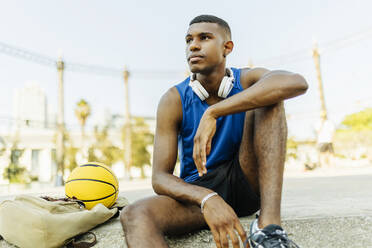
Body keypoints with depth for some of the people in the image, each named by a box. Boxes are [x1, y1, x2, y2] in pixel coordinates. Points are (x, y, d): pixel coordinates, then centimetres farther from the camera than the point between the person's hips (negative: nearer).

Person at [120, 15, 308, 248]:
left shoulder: (247, 81, -6)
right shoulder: (174, 100, -9)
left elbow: (297, 82, -31)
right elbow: (160, 178, -14)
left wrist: (213, 112, -37)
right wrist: (207, 199, -36)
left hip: (246, 184, 1)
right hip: (198, 192, 0)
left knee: (269, 100, -21)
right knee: (134, 215, -31)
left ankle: (269, 223, -30)